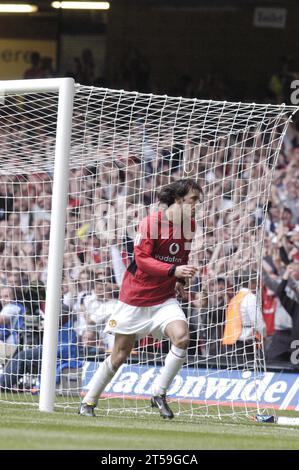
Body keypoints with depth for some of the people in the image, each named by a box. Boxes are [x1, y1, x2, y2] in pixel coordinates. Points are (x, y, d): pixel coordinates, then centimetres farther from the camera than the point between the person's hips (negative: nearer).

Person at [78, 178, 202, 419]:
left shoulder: (189, 225, 4)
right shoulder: (151, 222, -16)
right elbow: (142, 259, -24)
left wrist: (181, 280, 8)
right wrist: (173, 270, -34)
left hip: (165, 298, 4)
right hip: (135, 297, -4)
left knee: (182, 336, -23)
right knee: (120, 355, 3)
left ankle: (159, 394, -10)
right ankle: (89, 402, 22)